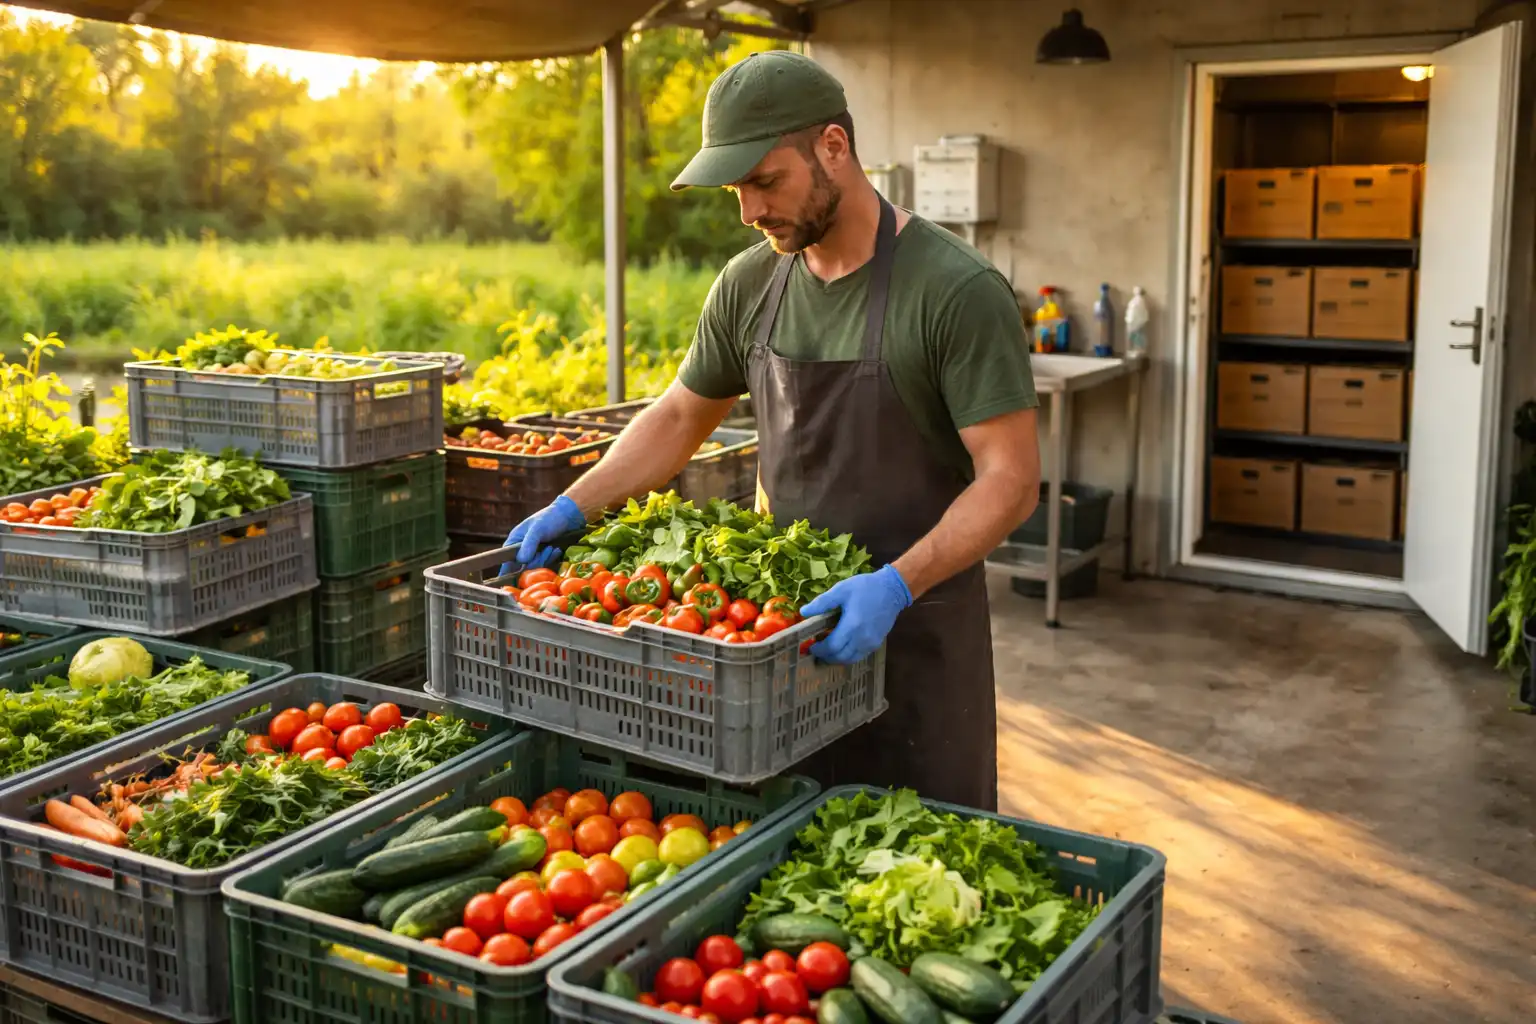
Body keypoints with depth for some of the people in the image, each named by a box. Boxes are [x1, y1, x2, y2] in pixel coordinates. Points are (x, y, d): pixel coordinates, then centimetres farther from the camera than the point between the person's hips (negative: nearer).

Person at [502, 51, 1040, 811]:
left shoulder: (956, 291, -17)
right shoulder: (748, 286, 1)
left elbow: (1010, 479, -18)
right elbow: (678, 417, 14)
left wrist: (895, 585, -31)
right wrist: (573, 507, 3)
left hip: (913, 631, -5)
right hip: (780, 619, 5)